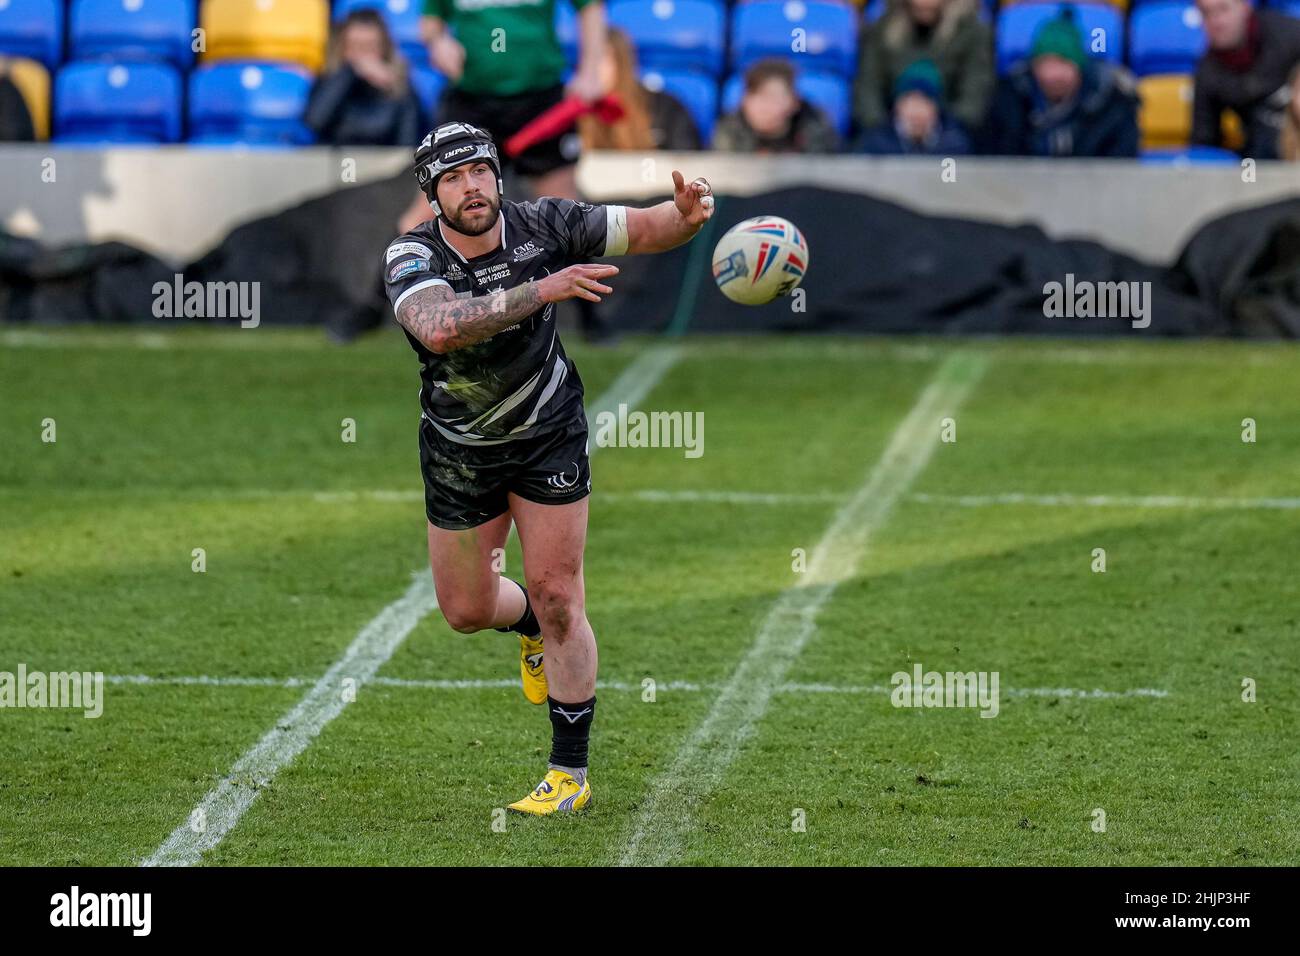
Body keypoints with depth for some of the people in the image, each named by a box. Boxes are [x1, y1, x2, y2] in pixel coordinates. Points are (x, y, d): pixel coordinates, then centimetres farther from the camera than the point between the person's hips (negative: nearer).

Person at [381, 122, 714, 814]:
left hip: (548, 436, -1)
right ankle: (533, 626, 49)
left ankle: (570, 775, 4)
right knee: (466, 610, 12)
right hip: (459, 452, 1)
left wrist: (686, 214, -34)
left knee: (557, 598, -6)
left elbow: (644, 229, -10)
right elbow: (440, 328, -46)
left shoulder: (544, 225, -18)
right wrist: (542, 290, -53)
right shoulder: (411, 258, -25)